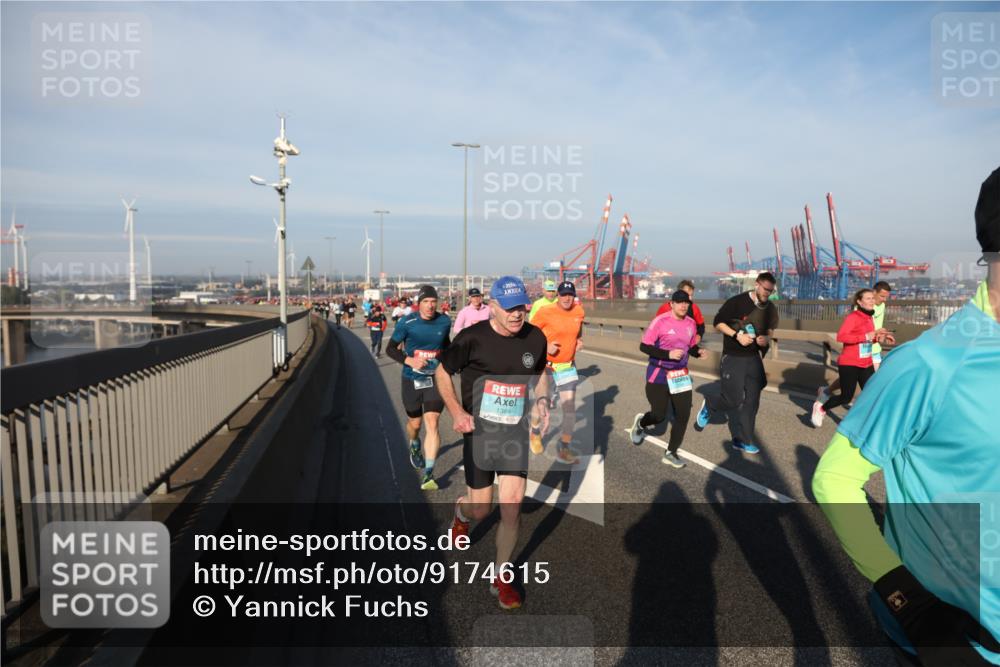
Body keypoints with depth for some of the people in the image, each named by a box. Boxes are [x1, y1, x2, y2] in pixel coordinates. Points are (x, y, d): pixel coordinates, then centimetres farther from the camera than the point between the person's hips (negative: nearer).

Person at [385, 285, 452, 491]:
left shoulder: (444, 321, -3)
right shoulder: (407, 322, -11)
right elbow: (391, 348, -4)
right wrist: (409, 360, -19)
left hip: (436, 379, 1)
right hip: (412, 379, 0)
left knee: (432, 423, -12)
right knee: (415, 423, 15)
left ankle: (428, 474, -8)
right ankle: (415, 447, 51)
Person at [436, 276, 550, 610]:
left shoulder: (535, 338, -3)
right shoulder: (472, 338, -14)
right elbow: (442, 372, 0)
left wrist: (542, 401, -1)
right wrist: (457, 411, -11)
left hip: (515, 432, 2)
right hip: (479, 432, -2)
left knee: (512, 505, -2)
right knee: (481, 509, 7)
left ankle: (501, 576, 19)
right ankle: (461, 511, 47)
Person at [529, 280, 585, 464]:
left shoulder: (579, 311, -1)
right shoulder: (545, 312, -16)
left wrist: (579, 340, 2)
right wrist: (545, 347, -22)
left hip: (568, 366, 3)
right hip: (545, 365, -3)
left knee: (570, 406, -4)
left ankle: (564, 449, 7)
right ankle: (535, 434, 42)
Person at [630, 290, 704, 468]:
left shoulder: (691, 323, 2)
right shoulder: (660, 321, -17)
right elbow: (644, 346, -17)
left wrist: (698, 352, -8)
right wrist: (668, 354, -26)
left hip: (680, 374, 5)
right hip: (658, 374, -5)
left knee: (684, 414, -1)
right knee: (659, 416, 0)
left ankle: (670, 453, 15)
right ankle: (640, 422, 37)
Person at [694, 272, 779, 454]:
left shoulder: (770, 308, 3)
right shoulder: (737, 302, -15)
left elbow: (770, 329, 16)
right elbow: (718, 323, -9)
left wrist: (767, 338, -7)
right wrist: (736, 335, -20)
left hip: (754, 358, 6)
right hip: (733, 357, -6)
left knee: (751, 401, 4)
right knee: (734, 399, -7)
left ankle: (741, 440, 15)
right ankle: (708, 405, 25)